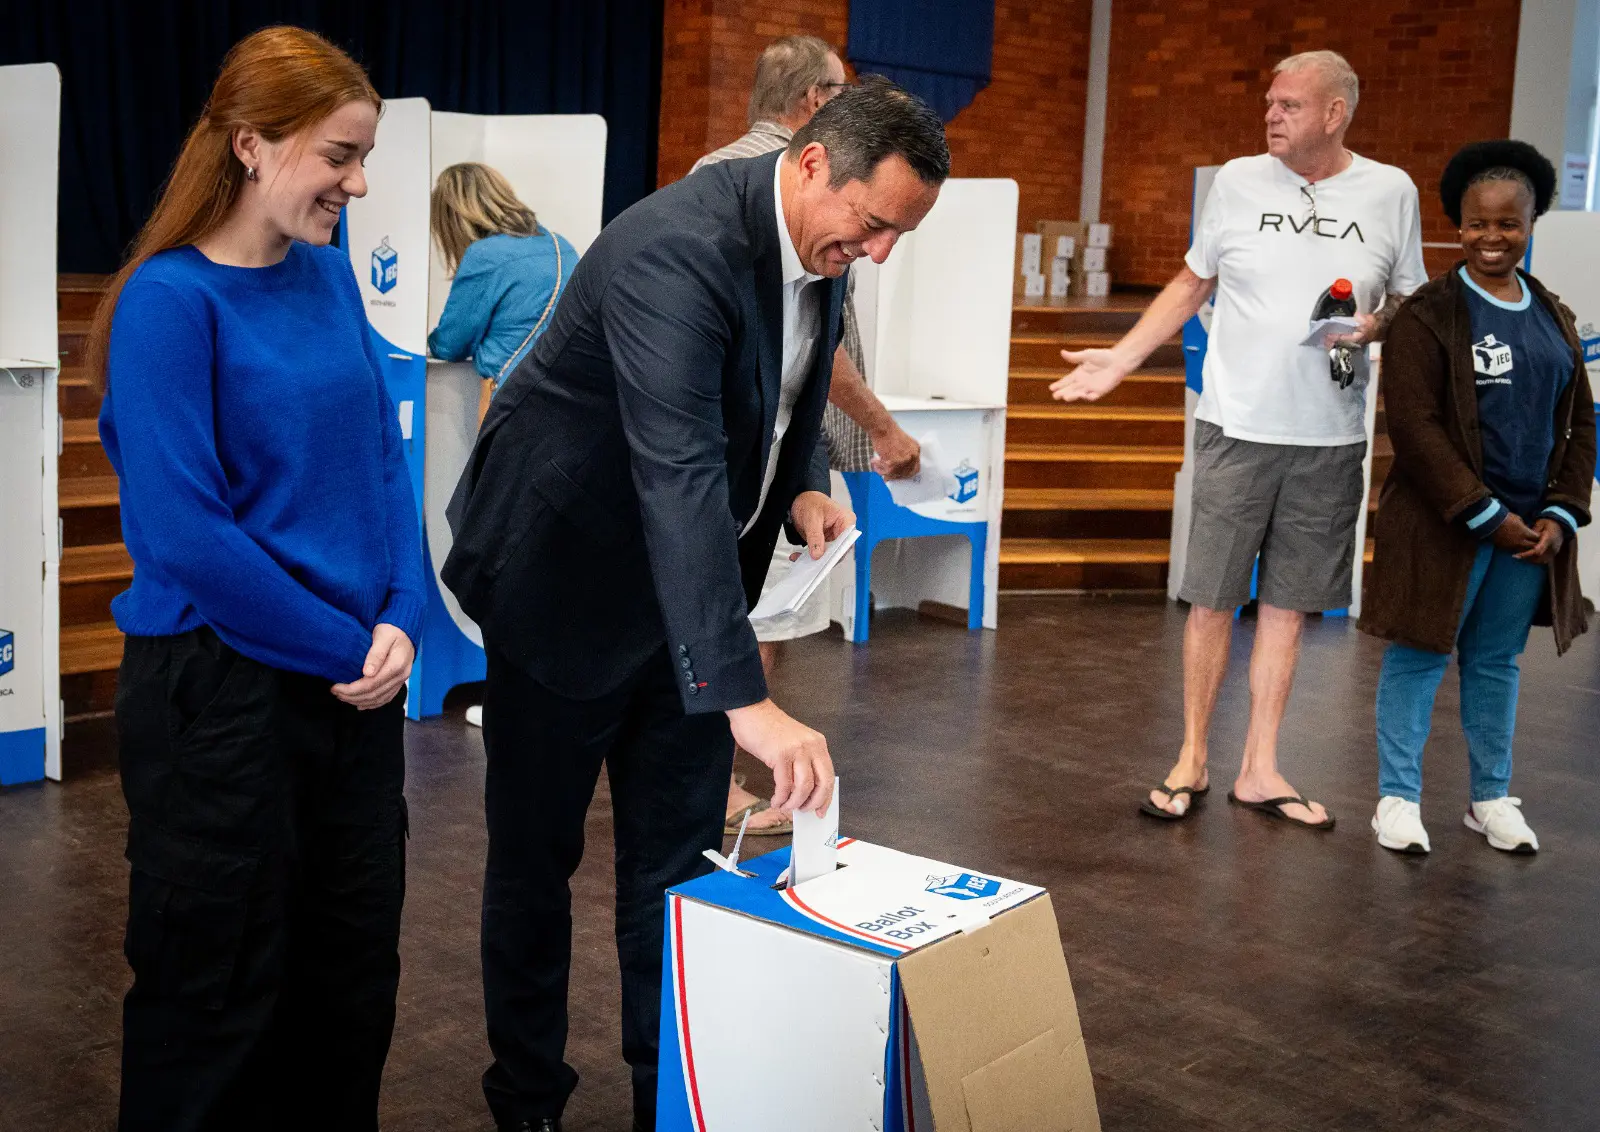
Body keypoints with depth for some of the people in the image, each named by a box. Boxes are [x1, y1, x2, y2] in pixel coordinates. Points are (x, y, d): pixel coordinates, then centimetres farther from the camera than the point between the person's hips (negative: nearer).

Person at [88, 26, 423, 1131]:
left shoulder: (329, 272, 5)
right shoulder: (170, 298, -14)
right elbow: (186, 534, -18)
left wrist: (402, 619, -6)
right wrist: (345, 647, -13)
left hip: (357, 679, 7)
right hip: (222, 694, -6)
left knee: (353, 974, 17)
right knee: (221, 997, 8)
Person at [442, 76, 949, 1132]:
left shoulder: (821, 245, -4)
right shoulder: (676, 251, -32)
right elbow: (678, 478, -43)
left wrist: (803, 486, -7)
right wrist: (747, 698, -49)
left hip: (686, 581, 7)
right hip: (571, 575, -7)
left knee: (677, 856, 11)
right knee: (536, 855, 9)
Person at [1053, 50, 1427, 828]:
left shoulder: (1390, 192, 2)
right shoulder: (1238, 180, 2)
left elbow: (1412, 303, 11)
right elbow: (1192, 283, 11)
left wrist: (1375, 327, -12)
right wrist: (1119, 359, 5)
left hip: (1330, 439, 1)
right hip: (1237, 427, 0)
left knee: (1287, 605, 9)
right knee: (1211, 600, 3)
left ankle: (1259, 770, 20)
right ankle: (1191, 761, 18)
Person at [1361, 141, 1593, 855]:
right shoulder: (1427, 316, -9)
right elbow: (1415, 428, -15)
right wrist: (1486, 515, -15)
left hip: (1530, 525, 5)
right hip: (1443, 525, -5)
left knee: (1497, 661, 15)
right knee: (1420, 656, 3)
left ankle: (1491, 798, 27)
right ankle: (1398, 797, 14)